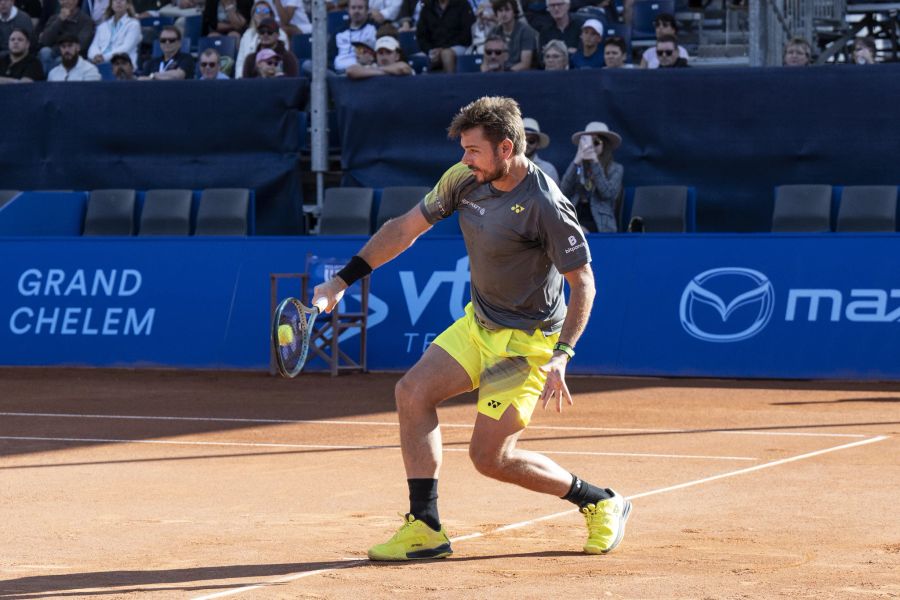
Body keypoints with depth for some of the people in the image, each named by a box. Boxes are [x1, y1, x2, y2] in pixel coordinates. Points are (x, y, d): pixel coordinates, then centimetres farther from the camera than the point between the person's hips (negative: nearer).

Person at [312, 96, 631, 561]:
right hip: (477, 324, 7)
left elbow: (582, 284, -19)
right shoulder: (463, 179, -4)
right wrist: (343, 279, 3)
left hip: (526, 341, -7)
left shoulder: (544, 205, -24)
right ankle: (425, 528, -5)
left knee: (489, 456, -8)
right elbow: (405, 228, 6)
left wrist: (560, 357, -29)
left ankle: (600, 504, 12)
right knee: (413, 392, -8)